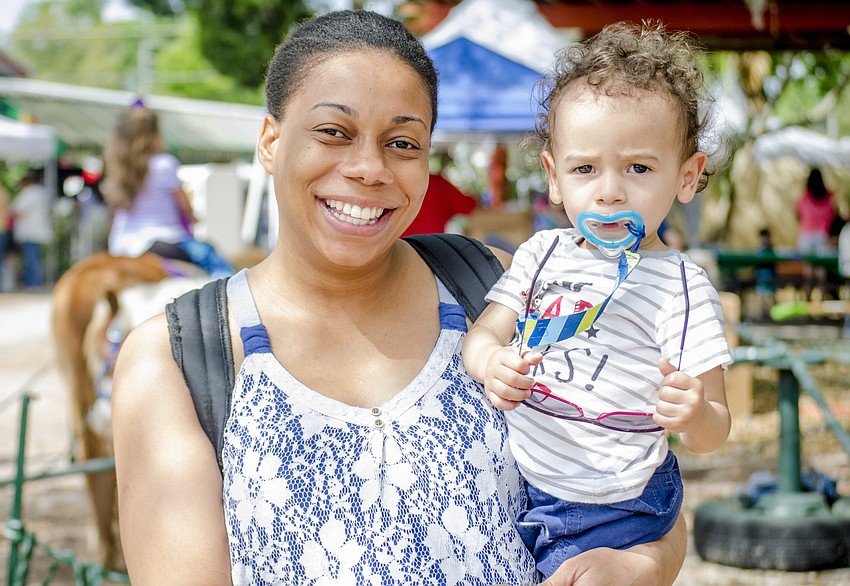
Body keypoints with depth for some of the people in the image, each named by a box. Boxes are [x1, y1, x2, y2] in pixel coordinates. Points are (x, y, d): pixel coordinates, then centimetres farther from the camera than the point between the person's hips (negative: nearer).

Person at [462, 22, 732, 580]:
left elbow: (714, 432, -13)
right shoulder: (542, 253, 3)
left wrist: (696, 414, -36)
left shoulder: (680, 288, -12)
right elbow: (481, 334, 1)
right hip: (514, 486, 5)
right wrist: (490, 364, -23)